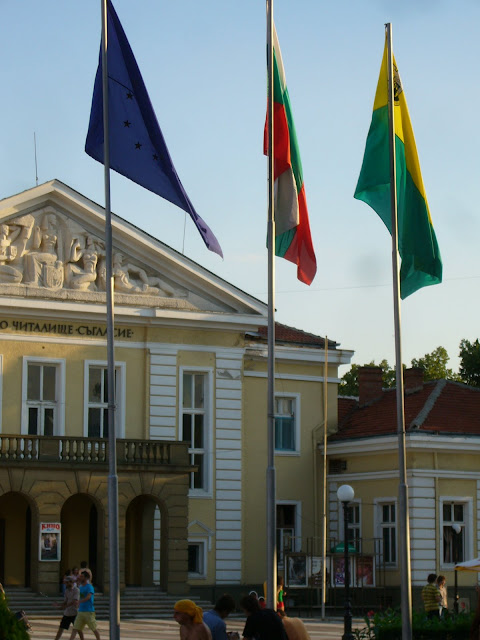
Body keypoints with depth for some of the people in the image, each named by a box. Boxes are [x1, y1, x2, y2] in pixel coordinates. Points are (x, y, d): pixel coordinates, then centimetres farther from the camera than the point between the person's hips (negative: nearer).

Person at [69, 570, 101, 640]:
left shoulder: (89, 587, -9)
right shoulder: (80, 587, 15)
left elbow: (88, 597, -25)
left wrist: (80, 601, -37)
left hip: (89, 612, -7)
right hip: (81, 611, 7)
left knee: (94, 629, 3)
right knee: (75, 629, -2)